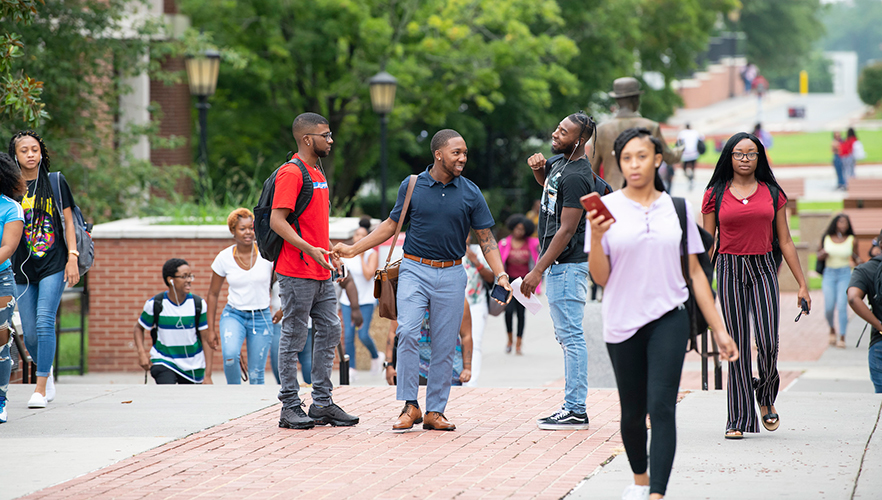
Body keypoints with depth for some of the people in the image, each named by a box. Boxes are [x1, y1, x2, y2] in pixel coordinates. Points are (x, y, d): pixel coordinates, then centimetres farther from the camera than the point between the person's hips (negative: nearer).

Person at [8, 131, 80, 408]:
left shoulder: (56, 183, 3)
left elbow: (68, 222, 6)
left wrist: (72, 257, -3)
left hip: (53, 265, -2)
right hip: (22, 269, 2)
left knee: (44, 323, -15)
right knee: (30, 333, 2)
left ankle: (41, 388, -12)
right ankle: (46, 370, 31)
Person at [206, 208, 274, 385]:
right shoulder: (224, 258, -4)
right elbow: (213, 294, 8)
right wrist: (210, 328, 8)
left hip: (261, 317, 0)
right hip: (234, 315, 0)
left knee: (256, 375, -1)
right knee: (230, 354, -29)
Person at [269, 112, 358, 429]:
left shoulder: (317, 173, 17)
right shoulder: (291, 173, -12)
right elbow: (277, 220, -19)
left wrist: (330, 250, 17)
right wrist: (309, 248, -27)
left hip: (321, 273, 9)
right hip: (297, 273, -9)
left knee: (329, 331, 9)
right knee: (294, 337, -3)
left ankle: (322, 403, 15)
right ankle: (290, 407, 1)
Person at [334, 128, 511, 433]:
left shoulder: (470, 193, 3)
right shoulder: (412, 186, 2)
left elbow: (486, 238, 5)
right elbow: (392, 224, 13)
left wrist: (500, 275, -8)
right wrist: (353, 249, 10)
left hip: (451, 275, 1)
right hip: (415, 270, -1)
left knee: (444, 347, 2)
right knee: (407, 333, -18)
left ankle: (435, 411, 10)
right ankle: (410, 406, -11)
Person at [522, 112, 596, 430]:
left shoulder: (576, 177, -18)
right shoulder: (562, 163, 12)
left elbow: (566, 230, -21)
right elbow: (549, 184, 37)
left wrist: (538, 270, -21)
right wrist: (538, 169, 12)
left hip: (567, 266, -11)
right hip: (559, 265, 11)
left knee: (571, 336, -9)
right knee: (566, 336, 11)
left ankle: (576, 412, -8)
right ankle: (572, 407, 15)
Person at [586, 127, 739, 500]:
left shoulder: (676, 208, 5)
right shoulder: (606, 207, 1)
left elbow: (695, 272, 9)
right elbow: (601, 277, 0)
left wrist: (719, 329, 7)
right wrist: (596, 238, -19)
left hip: (668, 319, 0)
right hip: (622, 322, 1)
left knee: (661, 407, -14)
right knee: (632, 411, 10)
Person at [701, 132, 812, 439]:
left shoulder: (772, 193, 8)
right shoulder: (715, 195, 5)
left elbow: (785, 242, 10)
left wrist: (802, 284, 8)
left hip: (763, 268, 1)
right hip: (730, 269, -1)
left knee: (768, 344, -10)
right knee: (738, 345, -2)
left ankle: (766, 397, 20)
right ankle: (739, 419, 5)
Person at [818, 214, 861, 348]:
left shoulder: (852, 241, 0)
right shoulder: (826, 239, 4)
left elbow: (856, 257, 11)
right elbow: (819, 256, 13)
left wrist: (858, 260, -11)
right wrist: (822, 254, -9)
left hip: (845, 274, -1)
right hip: (829, 274, 1)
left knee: (842, 306, -13)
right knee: (829, 307, -7)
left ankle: (842, 338, -10)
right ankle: (832, 329, 23)